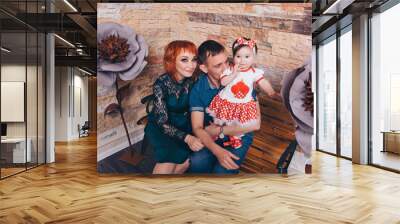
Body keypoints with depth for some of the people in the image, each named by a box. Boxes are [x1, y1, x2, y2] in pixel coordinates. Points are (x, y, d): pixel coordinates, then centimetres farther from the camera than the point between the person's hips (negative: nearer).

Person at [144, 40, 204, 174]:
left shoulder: (192, 81, -10)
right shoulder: (161, 84, -21)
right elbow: (162, 122, -24)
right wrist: (187, 138, -40)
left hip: (184, 125, 4)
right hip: (159, 127, -4)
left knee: (197, 152, -22)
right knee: (170, 153, -30)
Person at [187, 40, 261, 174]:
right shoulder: (198, 88, -8)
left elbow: (255, 123, -16)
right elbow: (197, 128, -12)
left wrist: (219, 130, -14)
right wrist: (217, 150, -30)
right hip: (210, 139, 2)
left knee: (221, 172, -28)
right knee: (195, 165, -28)